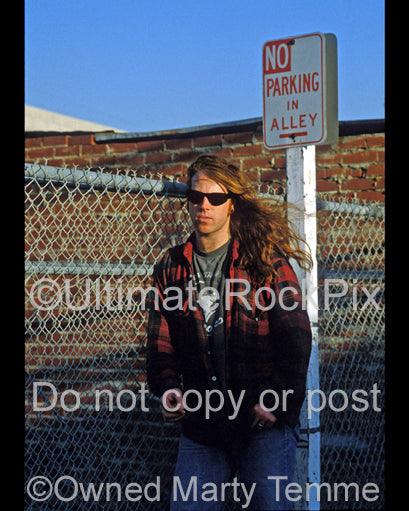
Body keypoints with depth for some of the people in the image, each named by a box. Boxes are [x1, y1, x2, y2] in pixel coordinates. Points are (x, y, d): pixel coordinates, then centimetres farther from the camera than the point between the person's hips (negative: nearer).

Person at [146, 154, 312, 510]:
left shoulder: (265, 260, -2)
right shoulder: (171, 267, 9)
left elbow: (296, 336, -4)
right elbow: (160, 342, 11)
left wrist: (278, 400, -11)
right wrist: (168, 387, -7)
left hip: (265, 419, -3)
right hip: (201, 426, 3)